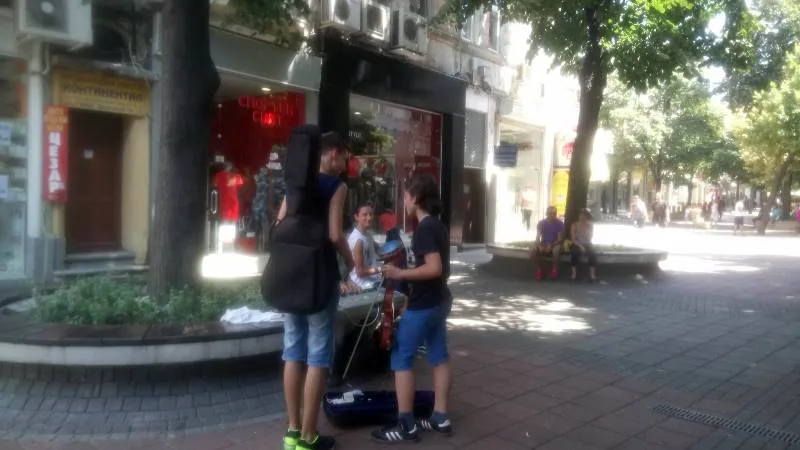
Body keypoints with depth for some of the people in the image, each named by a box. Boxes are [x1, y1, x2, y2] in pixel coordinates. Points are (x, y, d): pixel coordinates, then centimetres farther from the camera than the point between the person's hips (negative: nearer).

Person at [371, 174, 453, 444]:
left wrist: (400, 274, -22)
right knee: (439, 356, 13)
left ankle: (406, 425, 3)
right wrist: (407, 272, 20)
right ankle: (441, 417, 21)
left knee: (401, 359, -2)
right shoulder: (438, 226, 10)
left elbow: (434, 268, -27)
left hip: (422, 305, -10)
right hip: (439, 301, 10)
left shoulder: (424, 229, -18)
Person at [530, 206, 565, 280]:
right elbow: (537, 237, -11)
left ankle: (554, 269, -14)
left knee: (556, 250, -39)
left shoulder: (560, 223, -11)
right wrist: (539, 245, -32)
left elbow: (560, 239, -12)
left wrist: (551, 245, -29)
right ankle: (539, 269, -10)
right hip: (543, 244, 2)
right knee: (532, 250, -28)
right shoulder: (541, 223, -7)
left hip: (555, 244, -2)